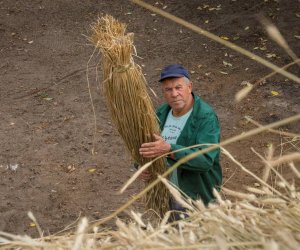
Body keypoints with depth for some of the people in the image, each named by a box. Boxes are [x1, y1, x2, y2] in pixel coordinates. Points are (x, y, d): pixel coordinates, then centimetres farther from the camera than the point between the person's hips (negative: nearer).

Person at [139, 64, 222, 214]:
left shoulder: (206, 117, -21)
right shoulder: (161, 113, 1)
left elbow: (206, 159, -32)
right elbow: (144, 146, 10)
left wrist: (169, 150, -41)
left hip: (197, 198, -6)